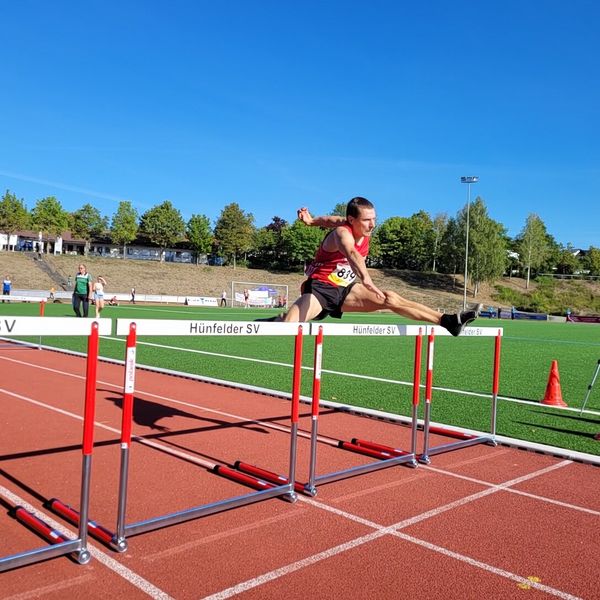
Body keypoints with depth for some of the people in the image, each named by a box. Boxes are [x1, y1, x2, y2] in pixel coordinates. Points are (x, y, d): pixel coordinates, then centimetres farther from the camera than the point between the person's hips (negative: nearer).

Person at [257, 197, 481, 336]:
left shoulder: (365, 233, -1)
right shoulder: (342, 232, -24)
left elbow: (335, 220, 16)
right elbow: (352, 253, -48)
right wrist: (365, 278, -65)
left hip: (344, 290, 6)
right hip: (320, 289, -6)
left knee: (390, 299, -10)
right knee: (287, 323, -31)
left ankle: (449, 321, -13)